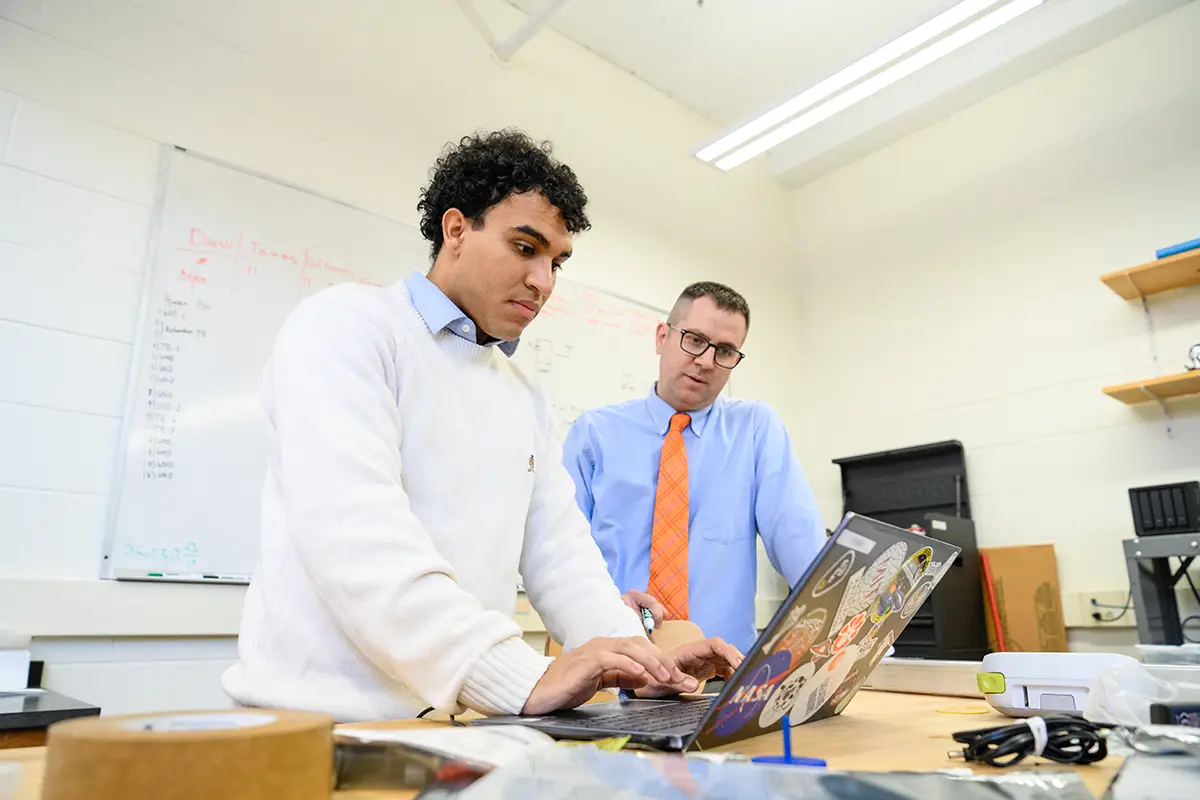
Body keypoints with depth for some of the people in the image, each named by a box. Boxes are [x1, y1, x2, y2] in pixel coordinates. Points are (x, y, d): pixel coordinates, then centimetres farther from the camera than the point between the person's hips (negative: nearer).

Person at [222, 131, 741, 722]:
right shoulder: (347, 325, -7)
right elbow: (352, 530, -21)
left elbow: (558, 552, 9)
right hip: (323, 717, -4)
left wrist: (640, 657, -8)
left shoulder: (526, 400, 15)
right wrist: (524, 679, -26)